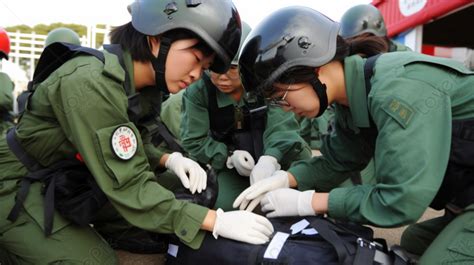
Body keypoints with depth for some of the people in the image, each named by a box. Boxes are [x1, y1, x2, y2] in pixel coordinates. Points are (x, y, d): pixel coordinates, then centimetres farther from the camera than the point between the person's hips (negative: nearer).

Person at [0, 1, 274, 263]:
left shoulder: (145, 84, -6)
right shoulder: (91, 84, -32)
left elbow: (136, 142, 4)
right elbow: (129, 185, -33)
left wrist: (170, 159, -18)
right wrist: (217, 221, -33)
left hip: (70, 180, 8)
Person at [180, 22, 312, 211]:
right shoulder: (198, 91, -15)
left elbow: (281, 124, -29)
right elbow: (194, 140, -11)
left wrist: (269, 158, -50)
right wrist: (229, 155, -28)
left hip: (272, 153, 0)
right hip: (231, 163, 0)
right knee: (227, 206, -22)